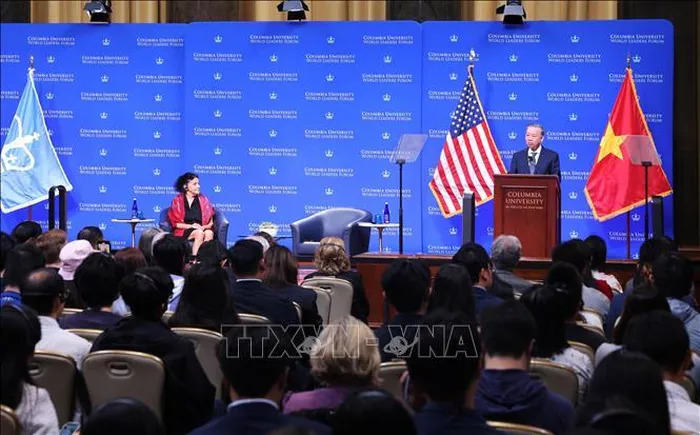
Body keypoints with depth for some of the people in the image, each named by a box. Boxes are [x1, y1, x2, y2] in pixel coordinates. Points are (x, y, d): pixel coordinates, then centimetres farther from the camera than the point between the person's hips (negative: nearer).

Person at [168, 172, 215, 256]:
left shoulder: (203, 200, 13)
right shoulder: (177, 201, 5)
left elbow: (210, 222, 12)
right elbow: (174, 223, 0)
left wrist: (203, 227, -11)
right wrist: (190, 226, -13)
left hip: (201, 229, 2)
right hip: (183, 231, -2)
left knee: (209, 233, -32)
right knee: (199, 233, -34)